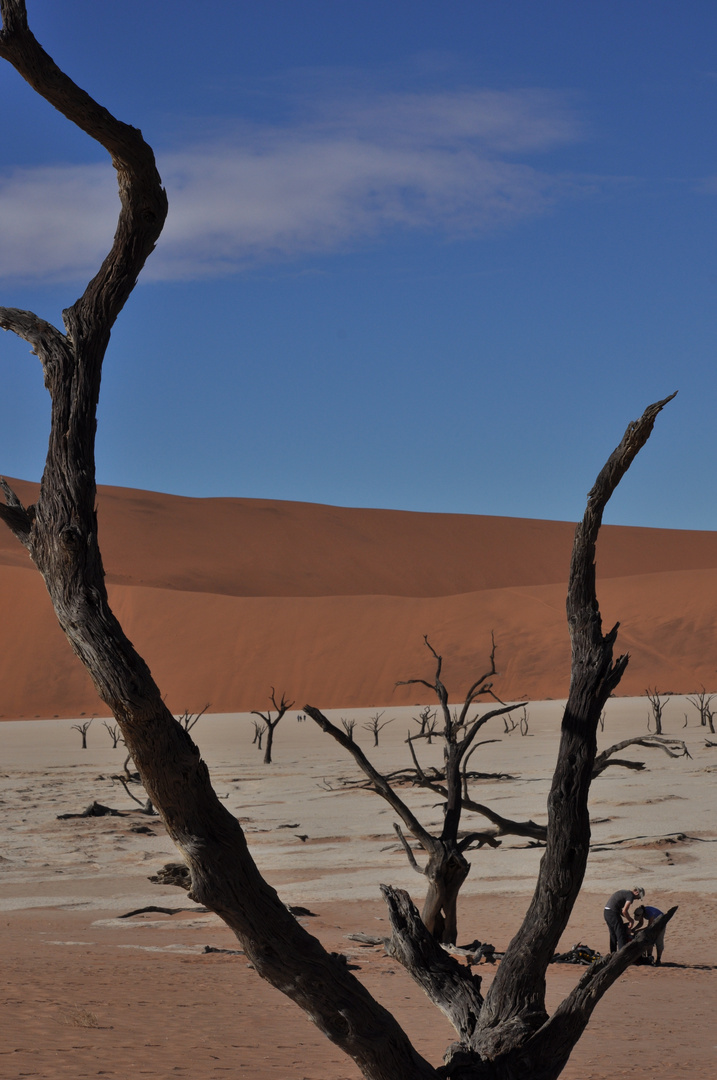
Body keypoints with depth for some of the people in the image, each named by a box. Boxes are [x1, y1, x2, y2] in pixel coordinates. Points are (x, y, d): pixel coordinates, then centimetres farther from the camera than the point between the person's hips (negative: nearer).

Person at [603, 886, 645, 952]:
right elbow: (624, 911, -18)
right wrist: (631, 921, -5)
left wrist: (629, 918, 23)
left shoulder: (623, 892, 22)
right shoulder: (630, 895, -7)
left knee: (613, 936, 18)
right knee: (621, 936, -5)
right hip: (613, 913, -9)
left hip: (606, 912, 9)